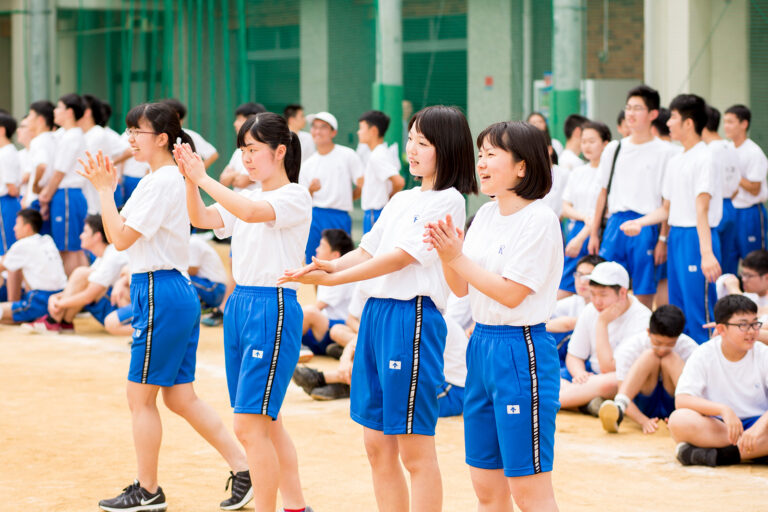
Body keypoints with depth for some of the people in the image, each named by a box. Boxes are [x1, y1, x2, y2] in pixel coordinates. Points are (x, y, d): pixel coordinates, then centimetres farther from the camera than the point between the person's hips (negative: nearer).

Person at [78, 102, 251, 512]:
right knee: (180, 397, 12)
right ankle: (243, 469, 11)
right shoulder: (159, 179, 16)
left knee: (141, 397, 1)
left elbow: (121, 238, -18)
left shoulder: (160, 183, -16)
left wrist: (105, 190, -13)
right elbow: (116, 235, 18)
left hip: (160, 293, -10)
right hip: (178, 293, 10)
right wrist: (105, 187, 12)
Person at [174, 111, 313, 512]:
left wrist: (204, 177, -24)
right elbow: (202, 219, 1)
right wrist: (190, 180, -14)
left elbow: (250, 212, -28)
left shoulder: (295, 197, -10)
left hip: (274, 309, -8)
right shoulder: (247, 197, 14)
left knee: (249, 425, -11)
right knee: (267, 422, 13)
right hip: (239, 304, 8)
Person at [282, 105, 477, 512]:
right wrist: (332, 265, -5)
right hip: (375, 312, 9)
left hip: (412, 317, -9)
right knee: (377, 445, 11)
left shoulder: (447, 201, -9)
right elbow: (367, 250, 16)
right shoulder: (401, 200, 17)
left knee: (414, 449, -4)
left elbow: (398, 258, -14)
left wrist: (331, 279, -16)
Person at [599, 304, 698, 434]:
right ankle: (619, 407, -45)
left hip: (674, 405, 0)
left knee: (671, 359, -26)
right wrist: (644, 421, -40)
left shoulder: (689, 349, -16)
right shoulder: (629, 349, -18)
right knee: (649, 356, -26)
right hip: (644, 407, 0)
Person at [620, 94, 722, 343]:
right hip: (676, 236, 9)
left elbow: (702, 209, -21)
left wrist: (706, 253, -27)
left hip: (697, 236, -9)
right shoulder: (675, 161, 15)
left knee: (699, 312, -8)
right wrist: (639, 222, 9)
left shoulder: (704, 159, -12)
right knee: (677, 314, 12)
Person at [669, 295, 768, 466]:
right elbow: (681, 400, -16)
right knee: (679, 420, -33)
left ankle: (719, 456, -31)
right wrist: (723, 410, -31)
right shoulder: (703, 355, -4)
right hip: (717, 425, 0)